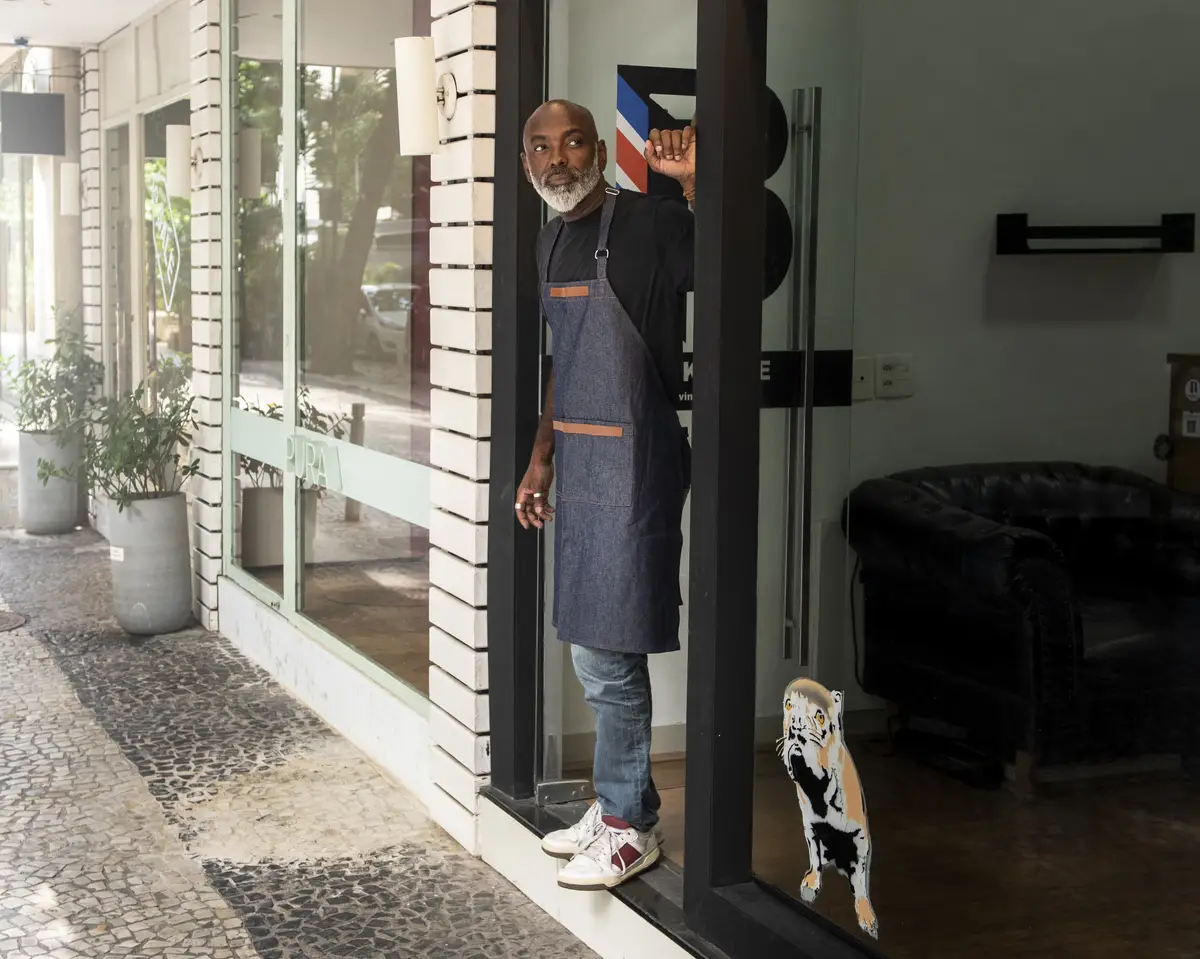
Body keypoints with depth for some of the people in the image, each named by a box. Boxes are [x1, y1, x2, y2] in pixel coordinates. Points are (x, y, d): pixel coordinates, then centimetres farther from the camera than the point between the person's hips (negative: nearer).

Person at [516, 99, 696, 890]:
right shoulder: (553, 240, 14)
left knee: (608, 651, -4)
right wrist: (542, 457, 20)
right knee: (591, 649, 14)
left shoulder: (649, 223, -11)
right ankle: (620, 802, 27)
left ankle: (631, 826, 10)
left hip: (633, 459, -8)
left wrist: (694, 183, -36)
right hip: (580, 458, 8)